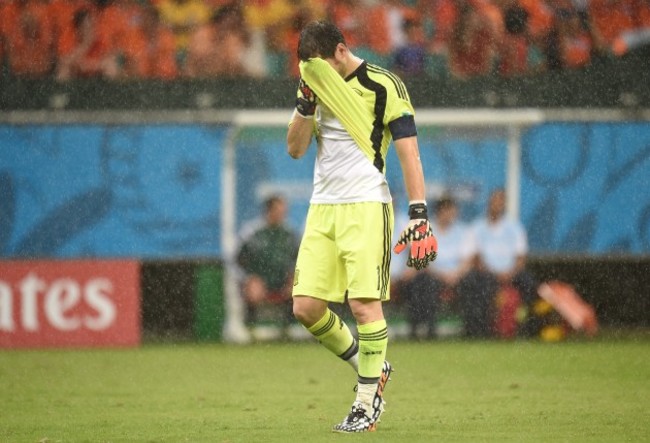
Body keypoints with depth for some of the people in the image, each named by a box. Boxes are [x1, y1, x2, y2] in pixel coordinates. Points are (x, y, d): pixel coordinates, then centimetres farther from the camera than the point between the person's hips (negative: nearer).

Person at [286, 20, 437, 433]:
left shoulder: (383, 86, -7)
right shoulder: (318, 85, 12)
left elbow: (409, 153, -10)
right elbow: (295, 149, 10)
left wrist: (419, 216, -16)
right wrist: (306, 103, -7)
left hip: (365, 206, -6)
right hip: (322, 208, 6)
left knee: (364, 304, -12)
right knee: (306, 307, -2)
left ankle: (367, 404, -2)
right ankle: (372, 367, 19)